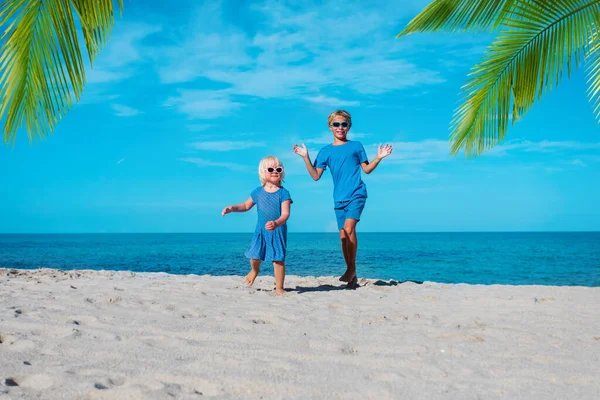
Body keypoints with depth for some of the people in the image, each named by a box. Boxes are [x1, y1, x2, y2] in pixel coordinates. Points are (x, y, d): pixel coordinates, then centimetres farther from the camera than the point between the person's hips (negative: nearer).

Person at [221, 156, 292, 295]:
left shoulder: (283, 193, -8)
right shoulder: (258, 192, 4)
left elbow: (285, 213, -18)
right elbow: (246, 205, 19)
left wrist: (276, 223, -37)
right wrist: (233, 208, 1)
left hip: (278, 231, -3)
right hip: (261, 230, 3)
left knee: (278, 258, -5)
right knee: (255, 255, 3)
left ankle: (279, 288, 7)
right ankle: (255, 270, 40)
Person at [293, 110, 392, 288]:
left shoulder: (356, 146, 6)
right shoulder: (326, 151, 10)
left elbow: (366, 169, 11)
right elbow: (316, 176, 5)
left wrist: (378, 158, -4)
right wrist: (306, 157, -3)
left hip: (356, 194, -3)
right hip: (339, 198, 3)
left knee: (349, 228, -22)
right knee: (343, 236, 5)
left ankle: (352, 269, -12)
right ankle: (352, 275, 15)